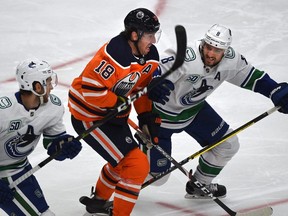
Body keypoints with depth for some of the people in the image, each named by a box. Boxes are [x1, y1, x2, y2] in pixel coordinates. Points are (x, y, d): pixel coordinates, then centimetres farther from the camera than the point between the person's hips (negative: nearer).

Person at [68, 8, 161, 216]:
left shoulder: (150, 55, -2)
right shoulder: (117, 55, -31)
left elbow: (143, 88, 11)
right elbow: (90, 88, -30)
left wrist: (147, 117, 3)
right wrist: (119, 103, -22)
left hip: (113, 114, 10)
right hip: (89, 117, -10)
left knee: (124, 160, 29)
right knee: (136, 165, -14)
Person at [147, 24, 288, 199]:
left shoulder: (231, 60, -16)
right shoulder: (185, 58, -36)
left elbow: (251, 76, 0)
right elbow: (155, 72, -37)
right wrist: (154, 85, -60)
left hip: (194, 107, 7)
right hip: (164, 111, -6)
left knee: (228, 145, 7)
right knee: (157, 175, -6)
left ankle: (198, 186, 30)